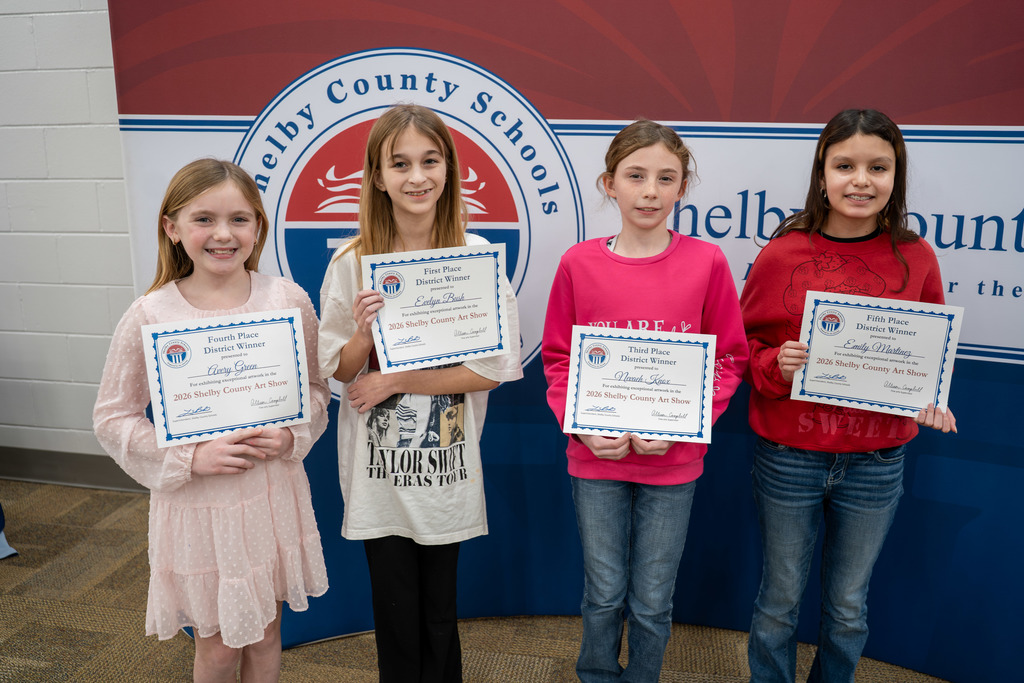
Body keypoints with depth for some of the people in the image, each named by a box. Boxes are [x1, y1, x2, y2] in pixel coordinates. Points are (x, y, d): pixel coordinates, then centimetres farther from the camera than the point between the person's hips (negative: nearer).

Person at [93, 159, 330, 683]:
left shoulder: (288, 300, -6)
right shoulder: (149, 316, -11)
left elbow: (315, 389, 6)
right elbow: (112, 418, -4)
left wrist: (291, 435, -13)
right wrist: (191, 457, -17)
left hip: (273, 495, 2)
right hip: (197, 503, -2)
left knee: (265, 634, 19)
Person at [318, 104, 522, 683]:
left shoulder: (478, 258, -7)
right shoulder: (353, 262, -5)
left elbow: (496, 367, -10)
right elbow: (338, 371, 0)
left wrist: (396, 379, -15)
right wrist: (364, 337, -21)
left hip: (447, 466, 0)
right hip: (377, 468, 1)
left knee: (439, 616, 15)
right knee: (396, 618, 13)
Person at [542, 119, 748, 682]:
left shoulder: (706, 262, -6)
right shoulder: (578, 264, -4)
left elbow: (729, 358, -1)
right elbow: (557, 356, 3)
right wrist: (580, 422, -11)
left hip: (674, 462, 0)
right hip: (595, 458, 1)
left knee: (652, 602, 13)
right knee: (604, 595, 15)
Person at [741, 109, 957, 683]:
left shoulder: (916, 257, -3)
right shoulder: (782, 253, -8)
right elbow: (743, 347, 0)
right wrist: (777, 365, -20)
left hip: (876, 462, 2)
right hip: (788, 457, -1)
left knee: (849, 607, 19)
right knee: (781, 601, 15)